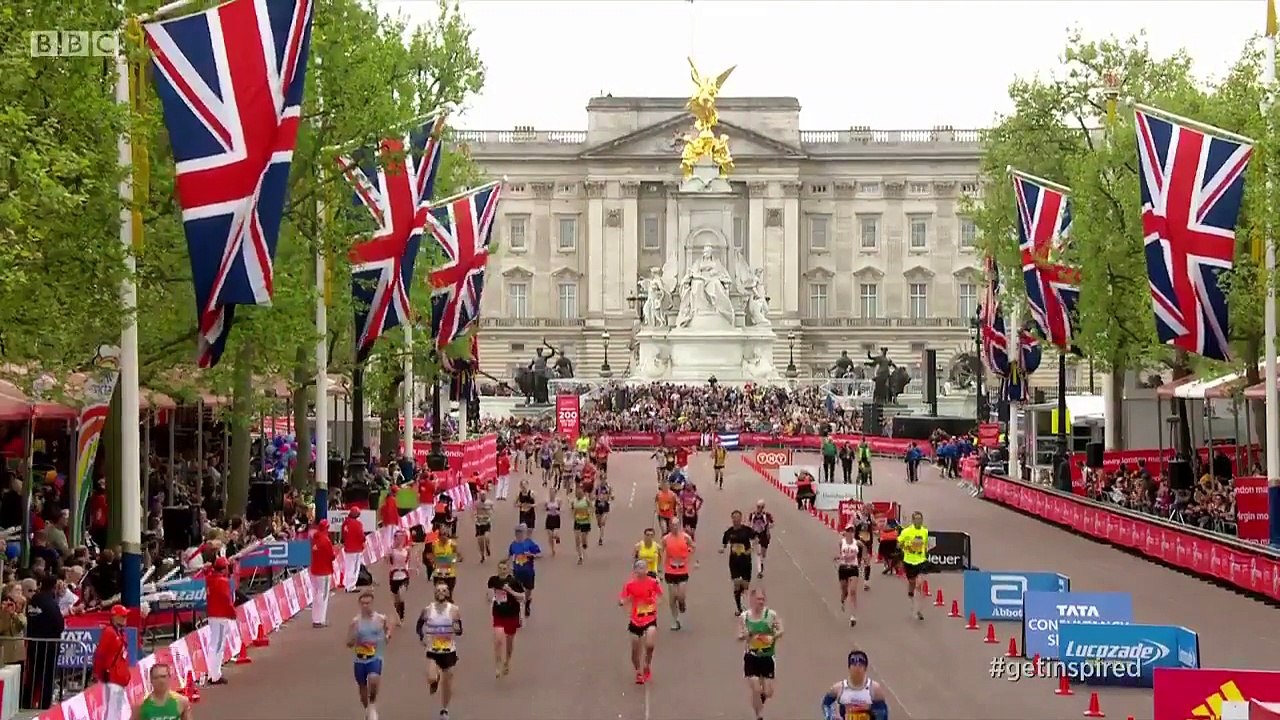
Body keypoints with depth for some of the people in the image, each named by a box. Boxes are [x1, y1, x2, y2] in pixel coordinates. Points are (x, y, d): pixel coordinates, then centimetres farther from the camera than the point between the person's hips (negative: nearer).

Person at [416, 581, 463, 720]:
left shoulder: (454, 610, -6)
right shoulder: (427, 610, -5)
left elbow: (459, 632, -2)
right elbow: (419, 625, 12)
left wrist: (457, 629, -25)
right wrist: (422, 638, -2)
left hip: (449, 651, 0)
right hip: (432, 651, 0)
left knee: (447, 682, 9)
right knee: (431, 679, -21)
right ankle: (435, 680, 18)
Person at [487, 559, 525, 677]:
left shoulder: (514, 581, -11)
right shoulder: (493, 580, -3)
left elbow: (522, 597, -10)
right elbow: (490, 597, 14)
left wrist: (511, 591, -22)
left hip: (512, 615, -1)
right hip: (498, 615, 1)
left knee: (509, 641, 14)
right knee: (498, 640, -14)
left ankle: (507, 662, 39)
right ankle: (497, 667, -7)